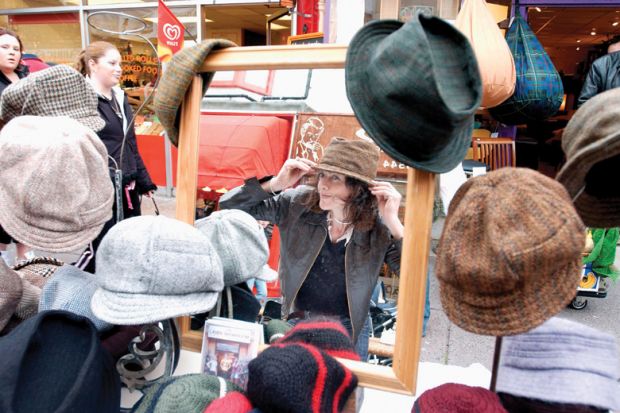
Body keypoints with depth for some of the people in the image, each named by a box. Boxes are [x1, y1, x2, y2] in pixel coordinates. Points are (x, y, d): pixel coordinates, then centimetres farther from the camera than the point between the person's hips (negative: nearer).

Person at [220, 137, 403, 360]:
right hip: (296, 323, 1)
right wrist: (276, 183, -26)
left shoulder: (379, 227, -15)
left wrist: (394, 222, -31)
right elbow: (229, 206, -11)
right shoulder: (298, 203, -14)